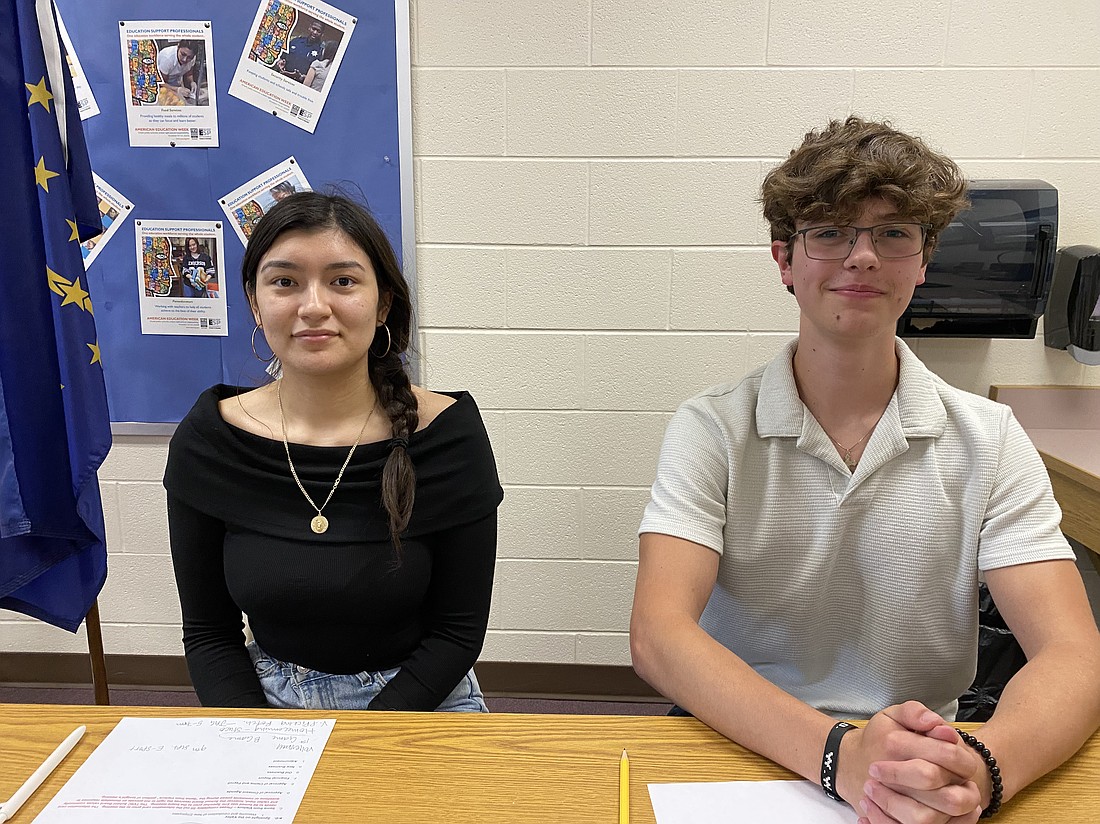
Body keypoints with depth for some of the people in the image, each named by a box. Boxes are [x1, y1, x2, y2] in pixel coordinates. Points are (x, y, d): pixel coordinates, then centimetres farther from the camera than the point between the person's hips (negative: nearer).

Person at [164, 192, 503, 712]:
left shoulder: (447, 432, -12)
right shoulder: (206, 440, -6)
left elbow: (459, 630, -7)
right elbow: (208, 632, 1)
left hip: (418, 702, -1)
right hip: (265, 701, 2)